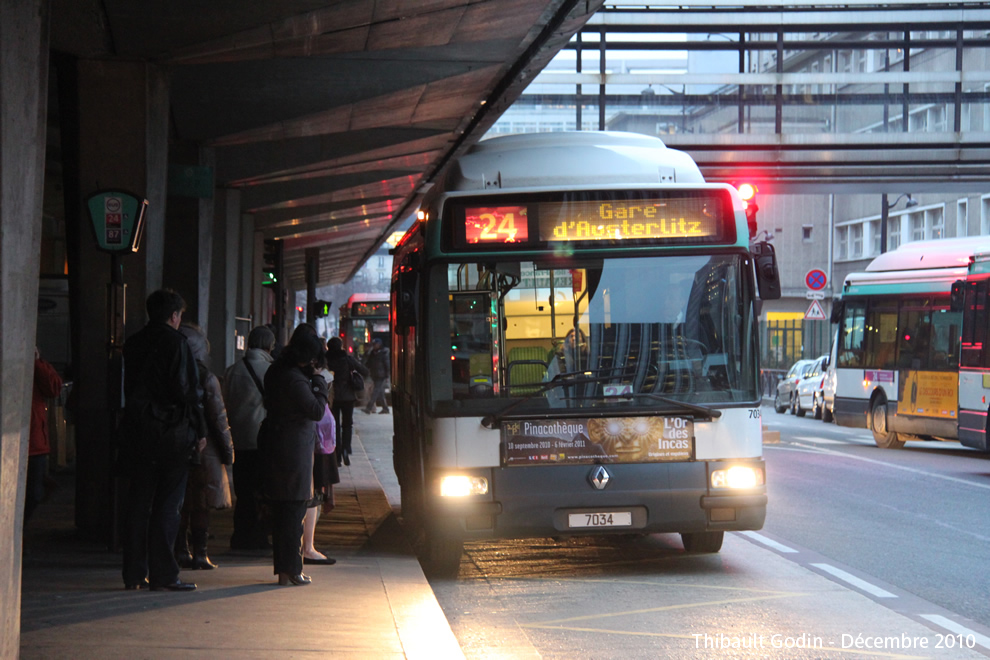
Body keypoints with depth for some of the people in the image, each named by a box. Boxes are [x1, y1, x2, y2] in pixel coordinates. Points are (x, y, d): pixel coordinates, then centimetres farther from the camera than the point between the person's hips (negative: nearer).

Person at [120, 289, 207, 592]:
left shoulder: (133, 343, 11)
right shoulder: (175, 342, -9)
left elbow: (128, 388, 14)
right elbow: (186, 390, -13)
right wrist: (199, 430, -6)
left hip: (137, 431, 6)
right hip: (172, 432, -6)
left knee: (138, 502, 10)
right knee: (167, 504, -3)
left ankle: (134, 574, 12)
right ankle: (162, 575, -4)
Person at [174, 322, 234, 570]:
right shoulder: (206, 378, -11)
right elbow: (218, 418, -10)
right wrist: (227, 449, -2)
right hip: (202, 447, -4)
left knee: (179, 503, 10)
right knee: (201, 505, 0)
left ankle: (181, 551, 10)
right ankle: (199, 553, 0)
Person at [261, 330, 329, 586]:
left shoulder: (276, 371, 9)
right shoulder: (295, 380, -20)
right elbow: (317, 411, -20)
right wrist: (318, 380, -10)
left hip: (276, 447, 9)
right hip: (294, 450, -9)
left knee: (282, 511, 12)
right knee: (294, 510, -3)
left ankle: (283, 569, 17)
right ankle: (291, 571, 0)